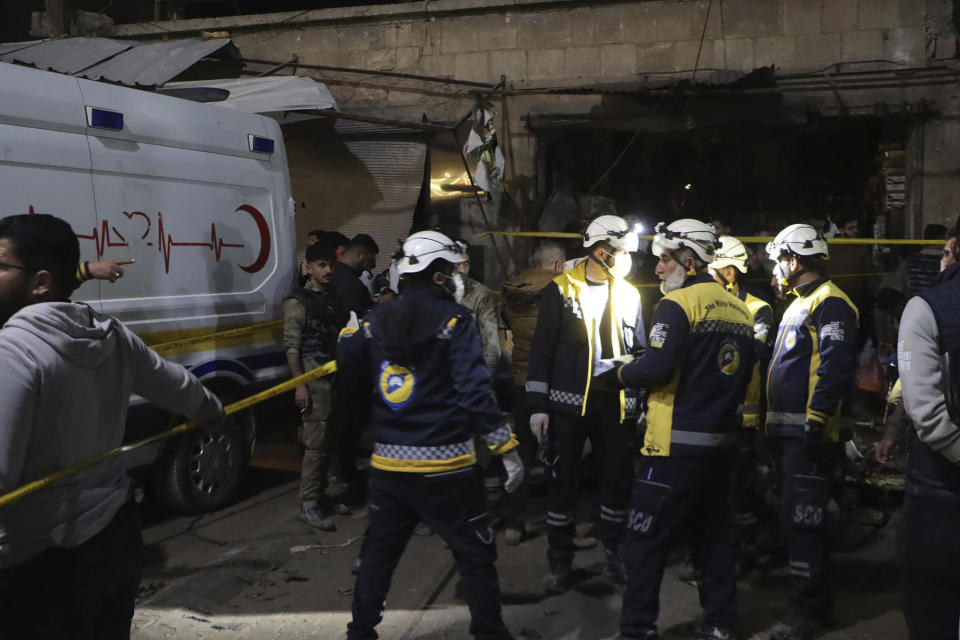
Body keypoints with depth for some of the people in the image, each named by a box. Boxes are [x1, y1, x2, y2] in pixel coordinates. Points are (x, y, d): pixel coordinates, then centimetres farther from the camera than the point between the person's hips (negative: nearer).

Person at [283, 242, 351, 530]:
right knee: (315, 444, -8)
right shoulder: (299, 301, -5)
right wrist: (300, 384, -18)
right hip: (313, 378, -7)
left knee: (328, 441, 11)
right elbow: (291, 346, -11)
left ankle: (321, 496, 22)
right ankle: (308, 505, -1)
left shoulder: (334, 299, 16)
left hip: (335, 377, 7)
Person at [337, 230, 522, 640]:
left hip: (388, 464, 5)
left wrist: (350, 331, 35)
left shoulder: (377, 319, 3)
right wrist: (507, 449, -14)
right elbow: (474, 390, -18)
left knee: (378, 551, 20)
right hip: (444, 465, -5)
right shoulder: (453, 319, -11)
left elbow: (347, 363, 16)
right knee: (475, 555, 8)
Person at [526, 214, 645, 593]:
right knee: (563, 479, 3)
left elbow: (638, 350, 15)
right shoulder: (561, 290, -3)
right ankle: (559, 562, 16)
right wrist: (538, 405, -7)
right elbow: (542, 350, -3)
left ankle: (614, 552, 26)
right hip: (569, 401, -3)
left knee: (618, 477, 9)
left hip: (616, 401, 3)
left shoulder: (629, 294, 9)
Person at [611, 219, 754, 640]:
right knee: (714, 534, 18)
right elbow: (743, 375, 17)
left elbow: (657, 368, -22)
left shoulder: (678, 303, -12)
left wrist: (623, 373, -4)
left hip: (676, 446, -8)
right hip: (722, 442, 8)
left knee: (647, 541, 1)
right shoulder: (739, 310, 11)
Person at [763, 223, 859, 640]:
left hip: (808, 433, -11)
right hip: (789, 430, 11)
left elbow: (835, 365, -23)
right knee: (800, 518, 16)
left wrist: (817, 419, -25)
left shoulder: (830, 303, -12)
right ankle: (815, 601, 28)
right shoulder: (799, 303, 21)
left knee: (802, 520, -7)